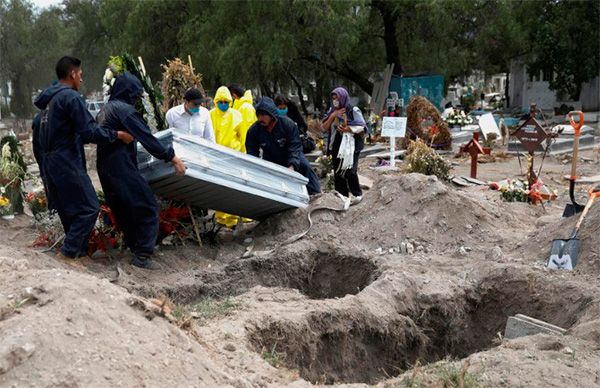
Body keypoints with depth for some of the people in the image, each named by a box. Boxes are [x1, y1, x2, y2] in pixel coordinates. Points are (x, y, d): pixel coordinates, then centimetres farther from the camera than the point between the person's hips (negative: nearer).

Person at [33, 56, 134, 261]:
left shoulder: (50, 98, 15)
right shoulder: (71, 97, -14)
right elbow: (89, 131, -20)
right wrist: (117, 135, -11)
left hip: (50, 163, 10)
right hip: (67, 163, -10)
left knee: (68, 209, 16)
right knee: (89, 208, -6)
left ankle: (79, 249, 23)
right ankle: (68, 253, -8)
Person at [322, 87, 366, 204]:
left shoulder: (353, 110, -5)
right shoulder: (332, 111, 11)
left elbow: (362, 127, -8)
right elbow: (325, 127, 5)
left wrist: (349, 129, -23)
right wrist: (333, 116, -9)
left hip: (351, 145, -6)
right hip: (336, 146, 6)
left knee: (350, 171, -10)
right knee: (337, 172, 6)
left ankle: (357, 194, 6)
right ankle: (342, 196, 16)